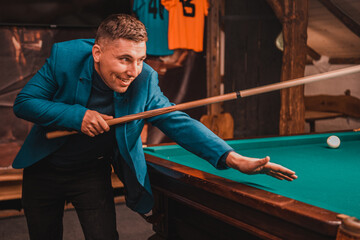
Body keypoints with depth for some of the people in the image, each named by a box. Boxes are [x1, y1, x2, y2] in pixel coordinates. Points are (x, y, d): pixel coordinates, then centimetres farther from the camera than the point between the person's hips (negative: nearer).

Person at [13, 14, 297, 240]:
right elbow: (23, 102, -17)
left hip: (91, 173, 0)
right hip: (43, 168, 1)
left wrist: (234, 159, -36)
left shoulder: (144, 81, -22)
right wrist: (77, 115, -32)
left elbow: (179, 123, -24)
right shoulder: (65, 56, -23)